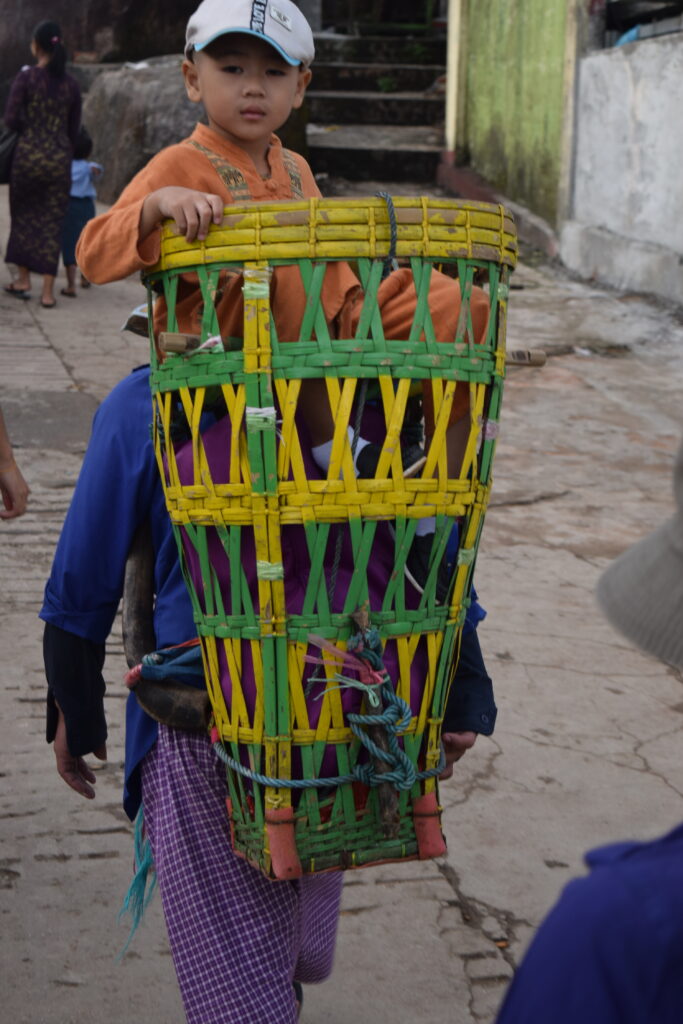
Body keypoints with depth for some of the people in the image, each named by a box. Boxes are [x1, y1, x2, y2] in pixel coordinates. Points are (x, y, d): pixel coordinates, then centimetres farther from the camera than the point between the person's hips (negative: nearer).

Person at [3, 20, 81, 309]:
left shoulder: (26, 77, -7)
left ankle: (23, 279, 20)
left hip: (29, 154, -2)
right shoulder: (71, 85, 4)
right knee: (52, 223, 5)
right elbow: (74, 129, 9)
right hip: (60, 158, 2)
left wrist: (29, 127, 10)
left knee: (23, 216, 17)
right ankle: (48, 291, 2)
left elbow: (11, 119, -11)